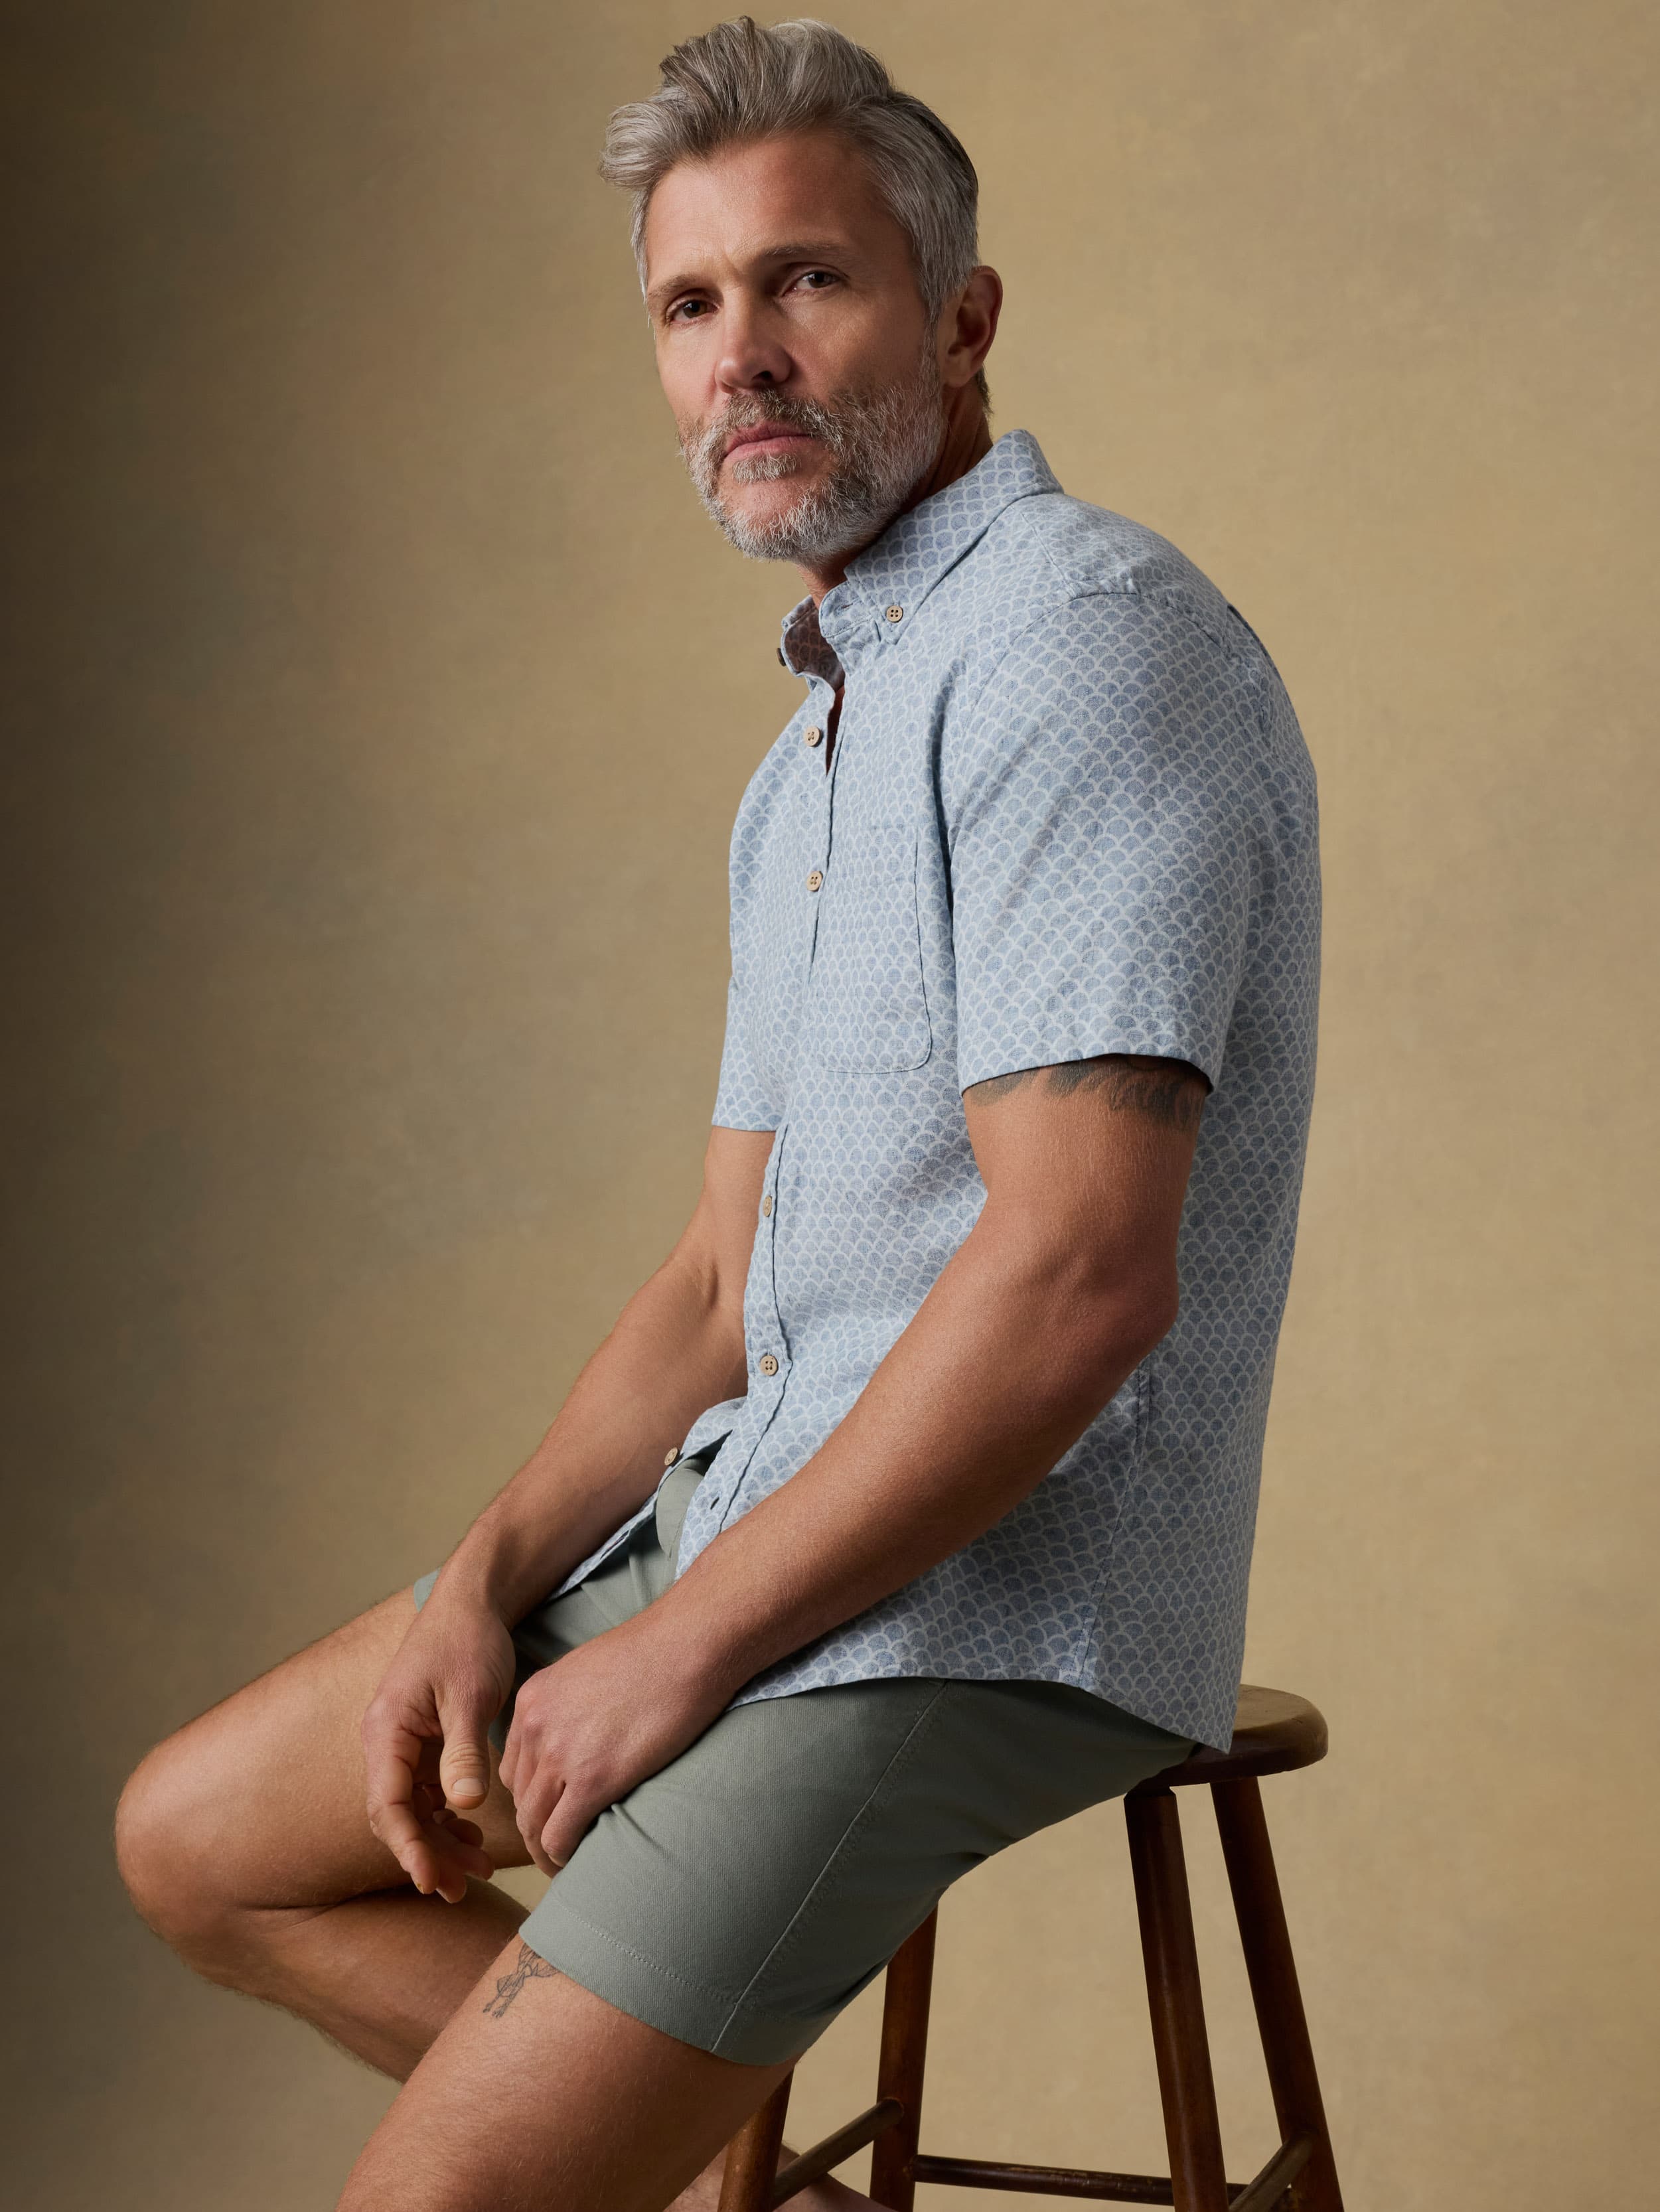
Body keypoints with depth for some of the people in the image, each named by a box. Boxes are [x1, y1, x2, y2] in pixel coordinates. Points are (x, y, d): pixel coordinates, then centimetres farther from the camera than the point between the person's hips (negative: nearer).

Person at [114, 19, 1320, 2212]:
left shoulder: (1084, 635, -16)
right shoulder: (814, 751, 17)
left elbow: (1081, 1269, -25)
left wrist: (684, 1644, -18)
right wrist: (489, 1581, 1)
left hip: (985, 1596, -10)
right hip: (759, 1509, 10)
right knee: (200, 1841, 14)